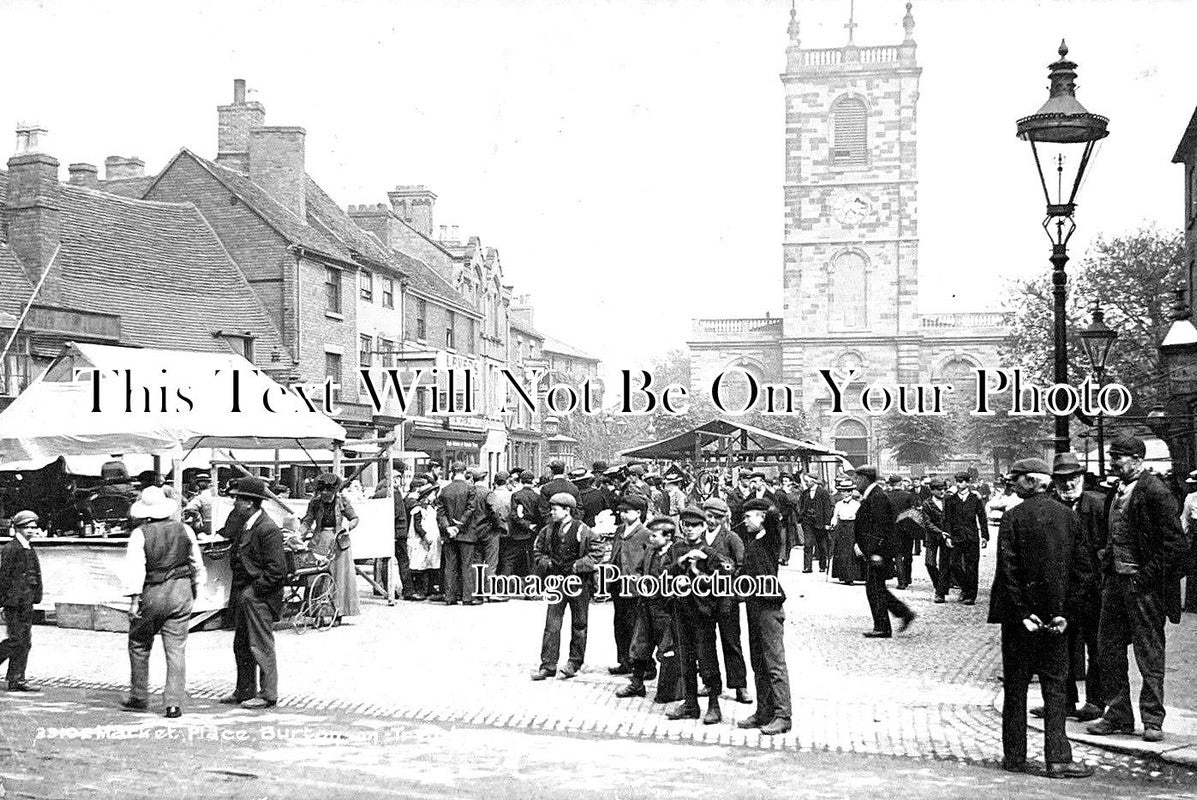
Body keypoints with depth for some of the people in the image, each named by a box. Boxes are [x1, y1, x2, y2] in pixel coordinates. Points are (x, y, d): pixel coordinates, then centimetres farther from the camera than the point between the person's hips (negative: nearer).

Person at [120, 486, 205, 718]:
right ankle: (174, 703, -1)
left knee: (139, 645, 16)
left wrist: (134, 599, -14)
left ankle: (138, 697, 23)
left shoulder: (140, 534, -8)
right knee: (176, 649, 3)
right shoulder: (185, 530, 4)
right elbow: (197, 565, 12)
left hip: (151, 594, -3)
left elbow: (135, 568, -15)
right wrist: (195, 590, 24)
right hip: (181, 593, 3)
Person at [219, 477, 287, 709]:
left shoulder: (268, 529, -18)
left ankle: (267, 695, 8)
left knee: (261, 645, -1)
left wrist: (254, 589, -16)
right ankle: (244, 691, 26)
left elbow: (277, 569, -20)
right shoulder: (243, 524, 10)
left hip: (259, 597, -9)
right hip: (243, 595, 9)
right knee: (241, 645, 16)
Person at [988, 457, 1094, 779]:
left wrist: (1022, 613, -10)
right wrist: (1065, 611, 1)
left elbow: (1008, 569, -14)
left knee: (1015, 685, 8)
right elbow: (1080, 565, 1)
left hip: (1021, 613, -3)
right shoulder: (1067, 515, 2)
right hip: (1056, 613, 3)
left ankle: (1014, 756, 13)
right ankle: (1058, 758, 0)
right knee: (1054, 685, 7)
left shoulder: (1014, 518, -9)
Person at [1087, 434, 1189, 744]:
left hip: (1144, 585, -8)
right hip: (1115, 580, 8)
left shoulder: (1156, 492, -13)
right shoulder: (1115, 492, 12)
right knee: (1109, 649, 10)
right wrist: (1107, 564, 11)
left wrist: (1146, 576, -16)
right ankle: (1118, 715, 20)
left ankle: (1152, 720, 9)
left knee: (1149, 654, 1)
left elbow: (1175, 543, -15)